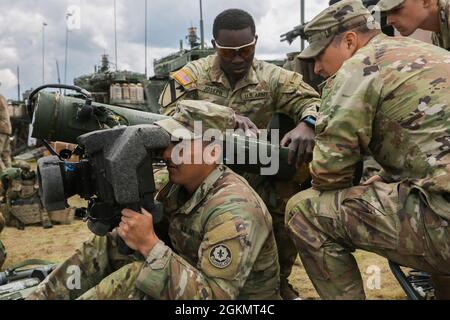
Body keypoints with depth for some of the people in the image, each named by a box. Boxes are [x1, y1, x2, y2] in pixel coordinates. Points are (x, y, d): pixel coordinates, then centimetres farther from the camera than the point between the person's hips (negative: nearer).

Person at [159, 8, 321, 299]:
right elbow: (170, 117, -15)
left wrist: (306, 124, -32)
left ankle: (279, 280, 6)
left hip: (254, 177, 2)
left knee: (292, 198, -22)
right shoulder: (193, 75, -1)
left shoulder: (271, 77, 1)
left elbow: (313, 101, -6)